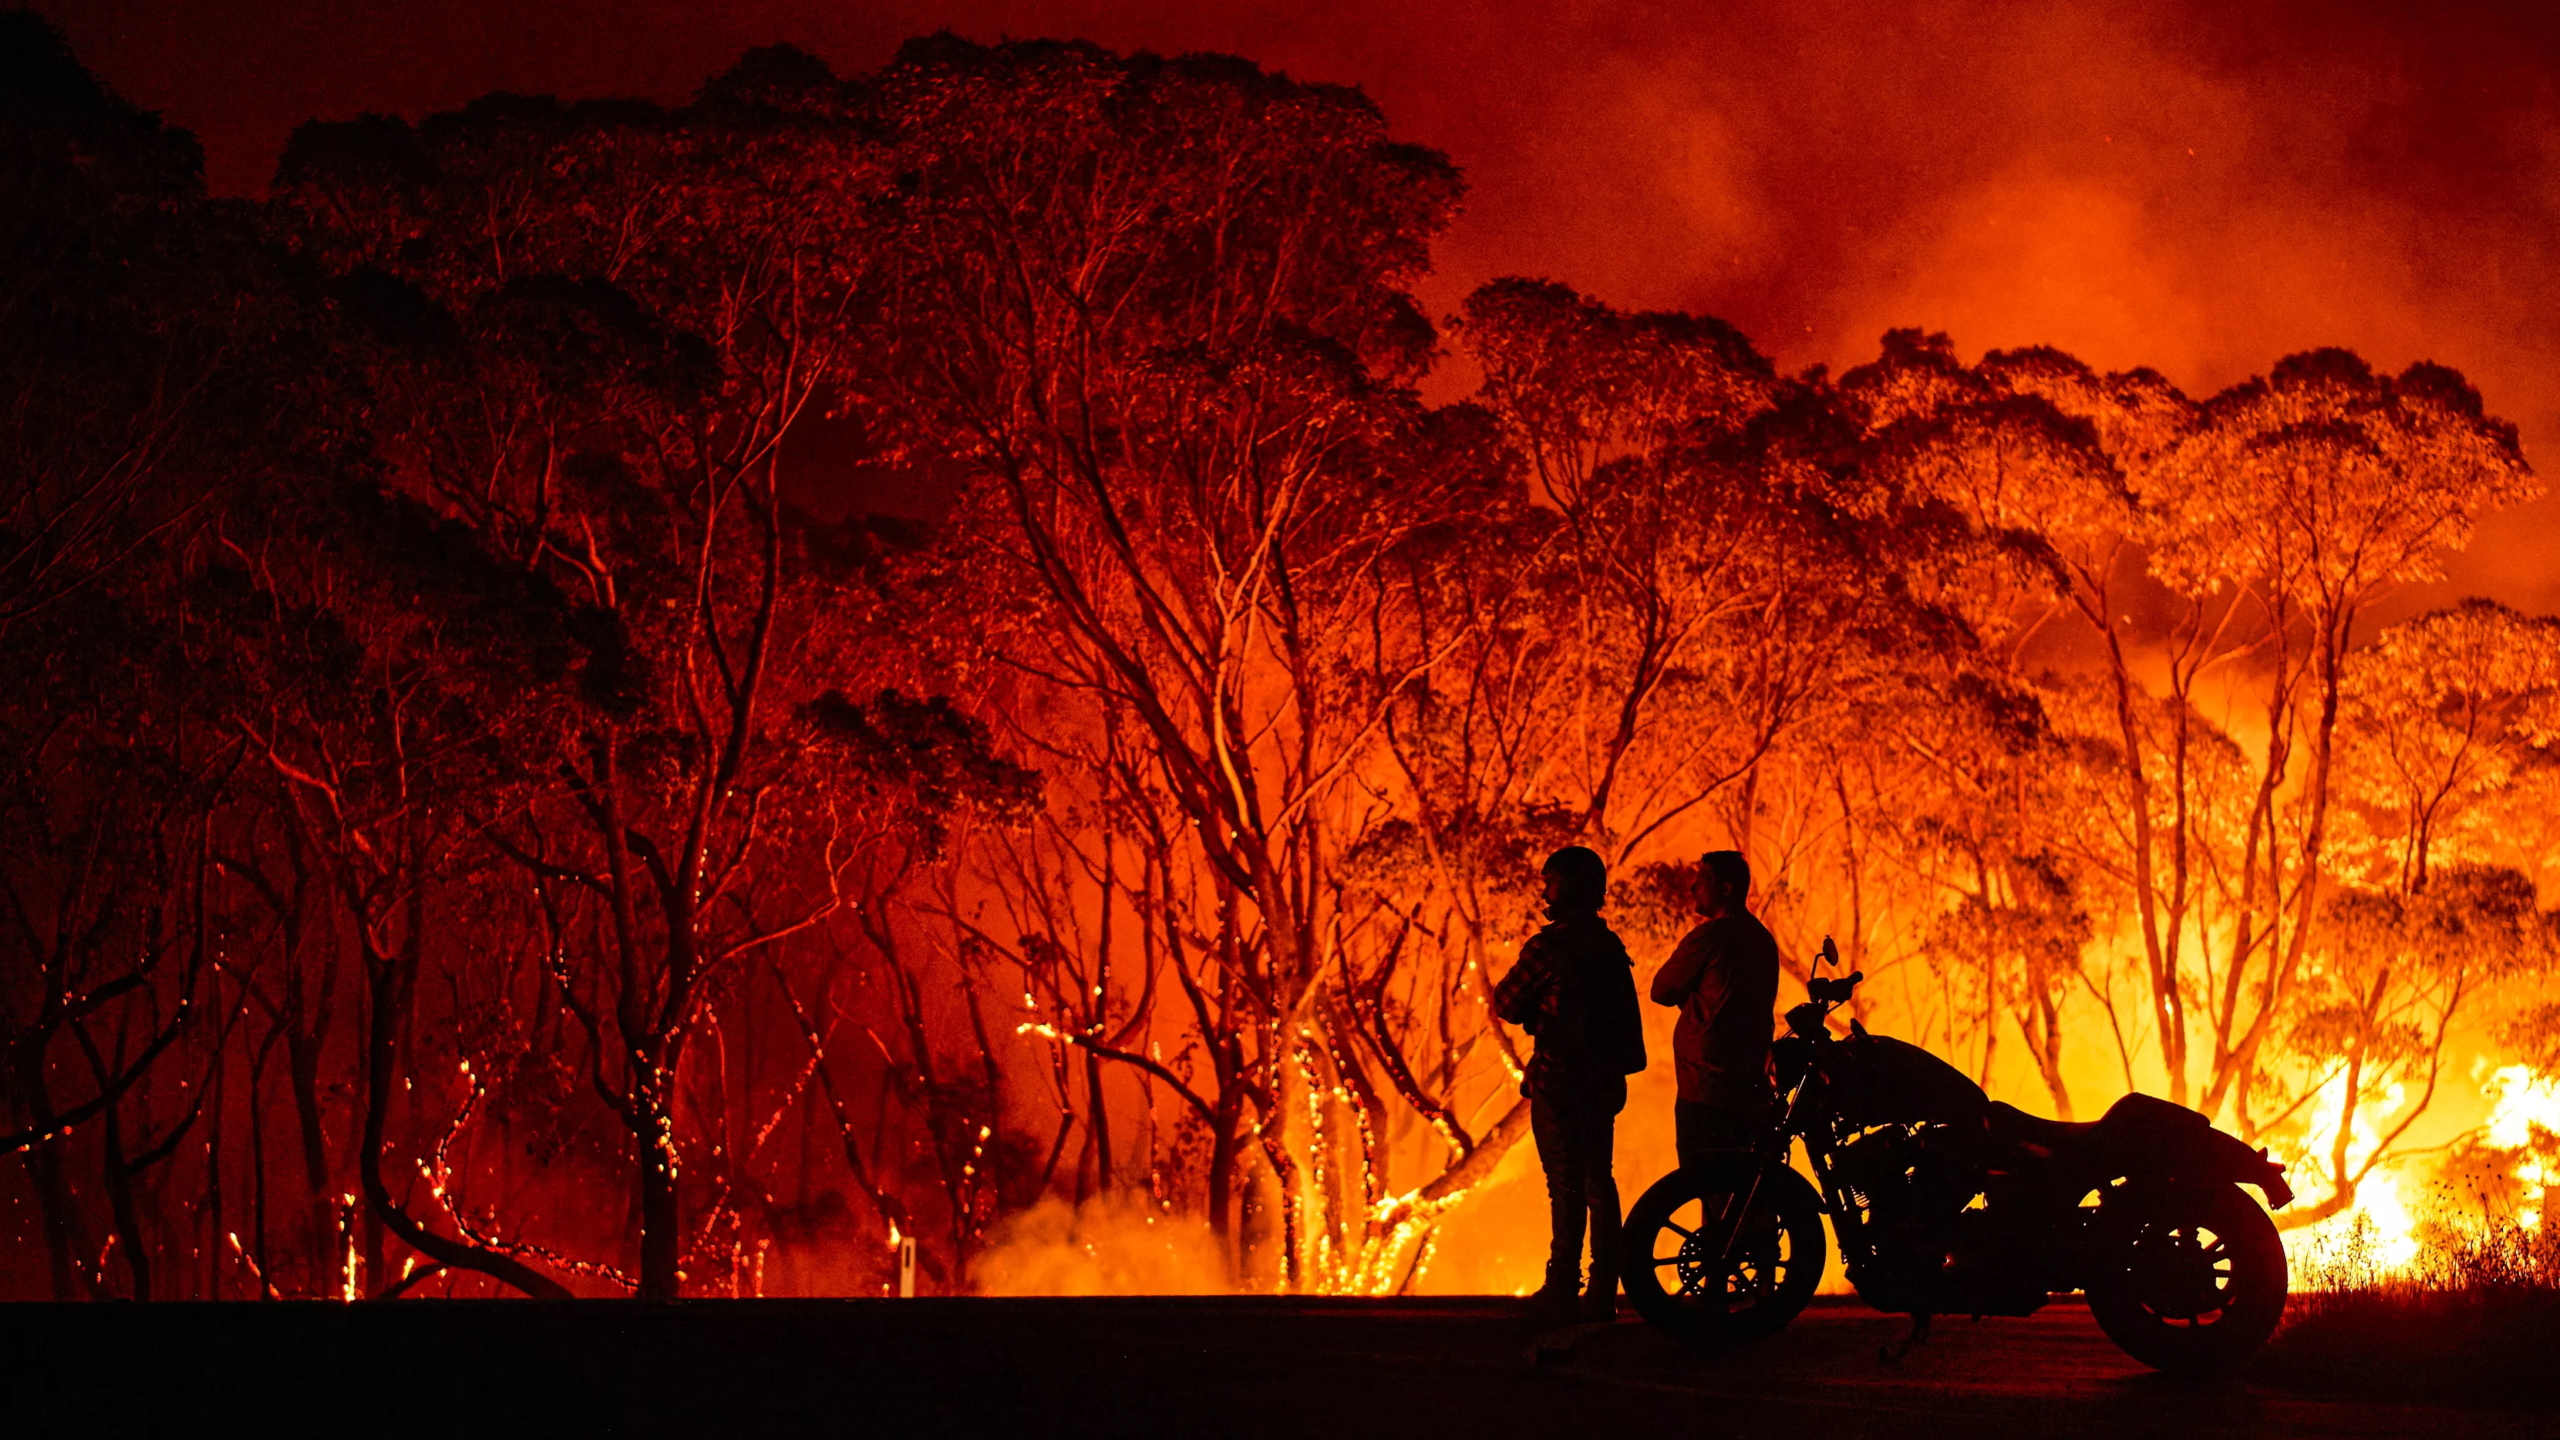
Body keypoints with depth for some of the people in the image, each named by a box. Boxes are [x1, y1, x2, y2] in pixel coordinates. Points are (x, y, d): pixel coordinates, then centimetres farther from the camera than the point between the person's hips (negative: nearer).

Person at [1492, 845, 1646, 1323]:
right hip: (1605, 1080, 7)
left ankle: (1562, 1293, -2)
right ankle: (1602, 1295, 12)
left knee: (1566, 1187, -4)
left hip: (1558, 1080, -7)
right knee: (1599, 1184, 10)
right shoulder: (1611, 945, 10)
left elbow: (1506, 1004, -6)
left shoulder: (1549, 946, -14)